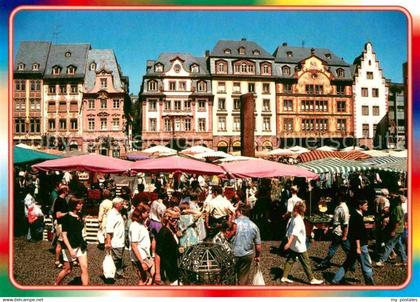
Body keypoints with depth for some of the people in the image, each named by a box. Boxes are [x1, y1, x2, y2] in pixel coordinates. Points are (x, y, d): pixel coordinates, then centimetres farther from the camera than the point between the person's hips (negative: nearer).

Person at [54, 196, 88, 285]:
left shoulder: (79, 216, 5)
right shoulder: (66, 217, -14)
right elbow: (64, 235, -16)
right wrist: (70, 249, -22)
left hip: (80, 246, 5)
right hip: (69, 246, -5)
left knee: (84, 268, -3)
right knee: (68, 269, 9)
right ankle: (55, 285, 35)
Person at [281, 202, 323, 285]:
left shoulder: (293, 218, 4)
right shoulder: (298, 220, -23)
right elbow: (294, 233, -29)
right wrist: (289, 243, -34)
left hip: (293, 245, 9)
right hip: (299, 246, -9)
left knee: (290, 260, 13)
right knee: (306, 262, 3)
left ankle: (284, 277, 15)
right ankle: (312, 279, 13)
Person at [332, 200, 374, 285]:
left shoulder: (355, 215, 12)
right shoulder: (357, 217, -19)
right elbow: (357, 234, -23)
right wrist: (358, 247, -24)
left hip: (354, 245, 10)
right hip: (360, 245, -10)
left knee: (348, 263, 15)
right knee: (367, 265, 2)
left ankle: (336, 280, 18)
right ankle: (370, 284, 12)